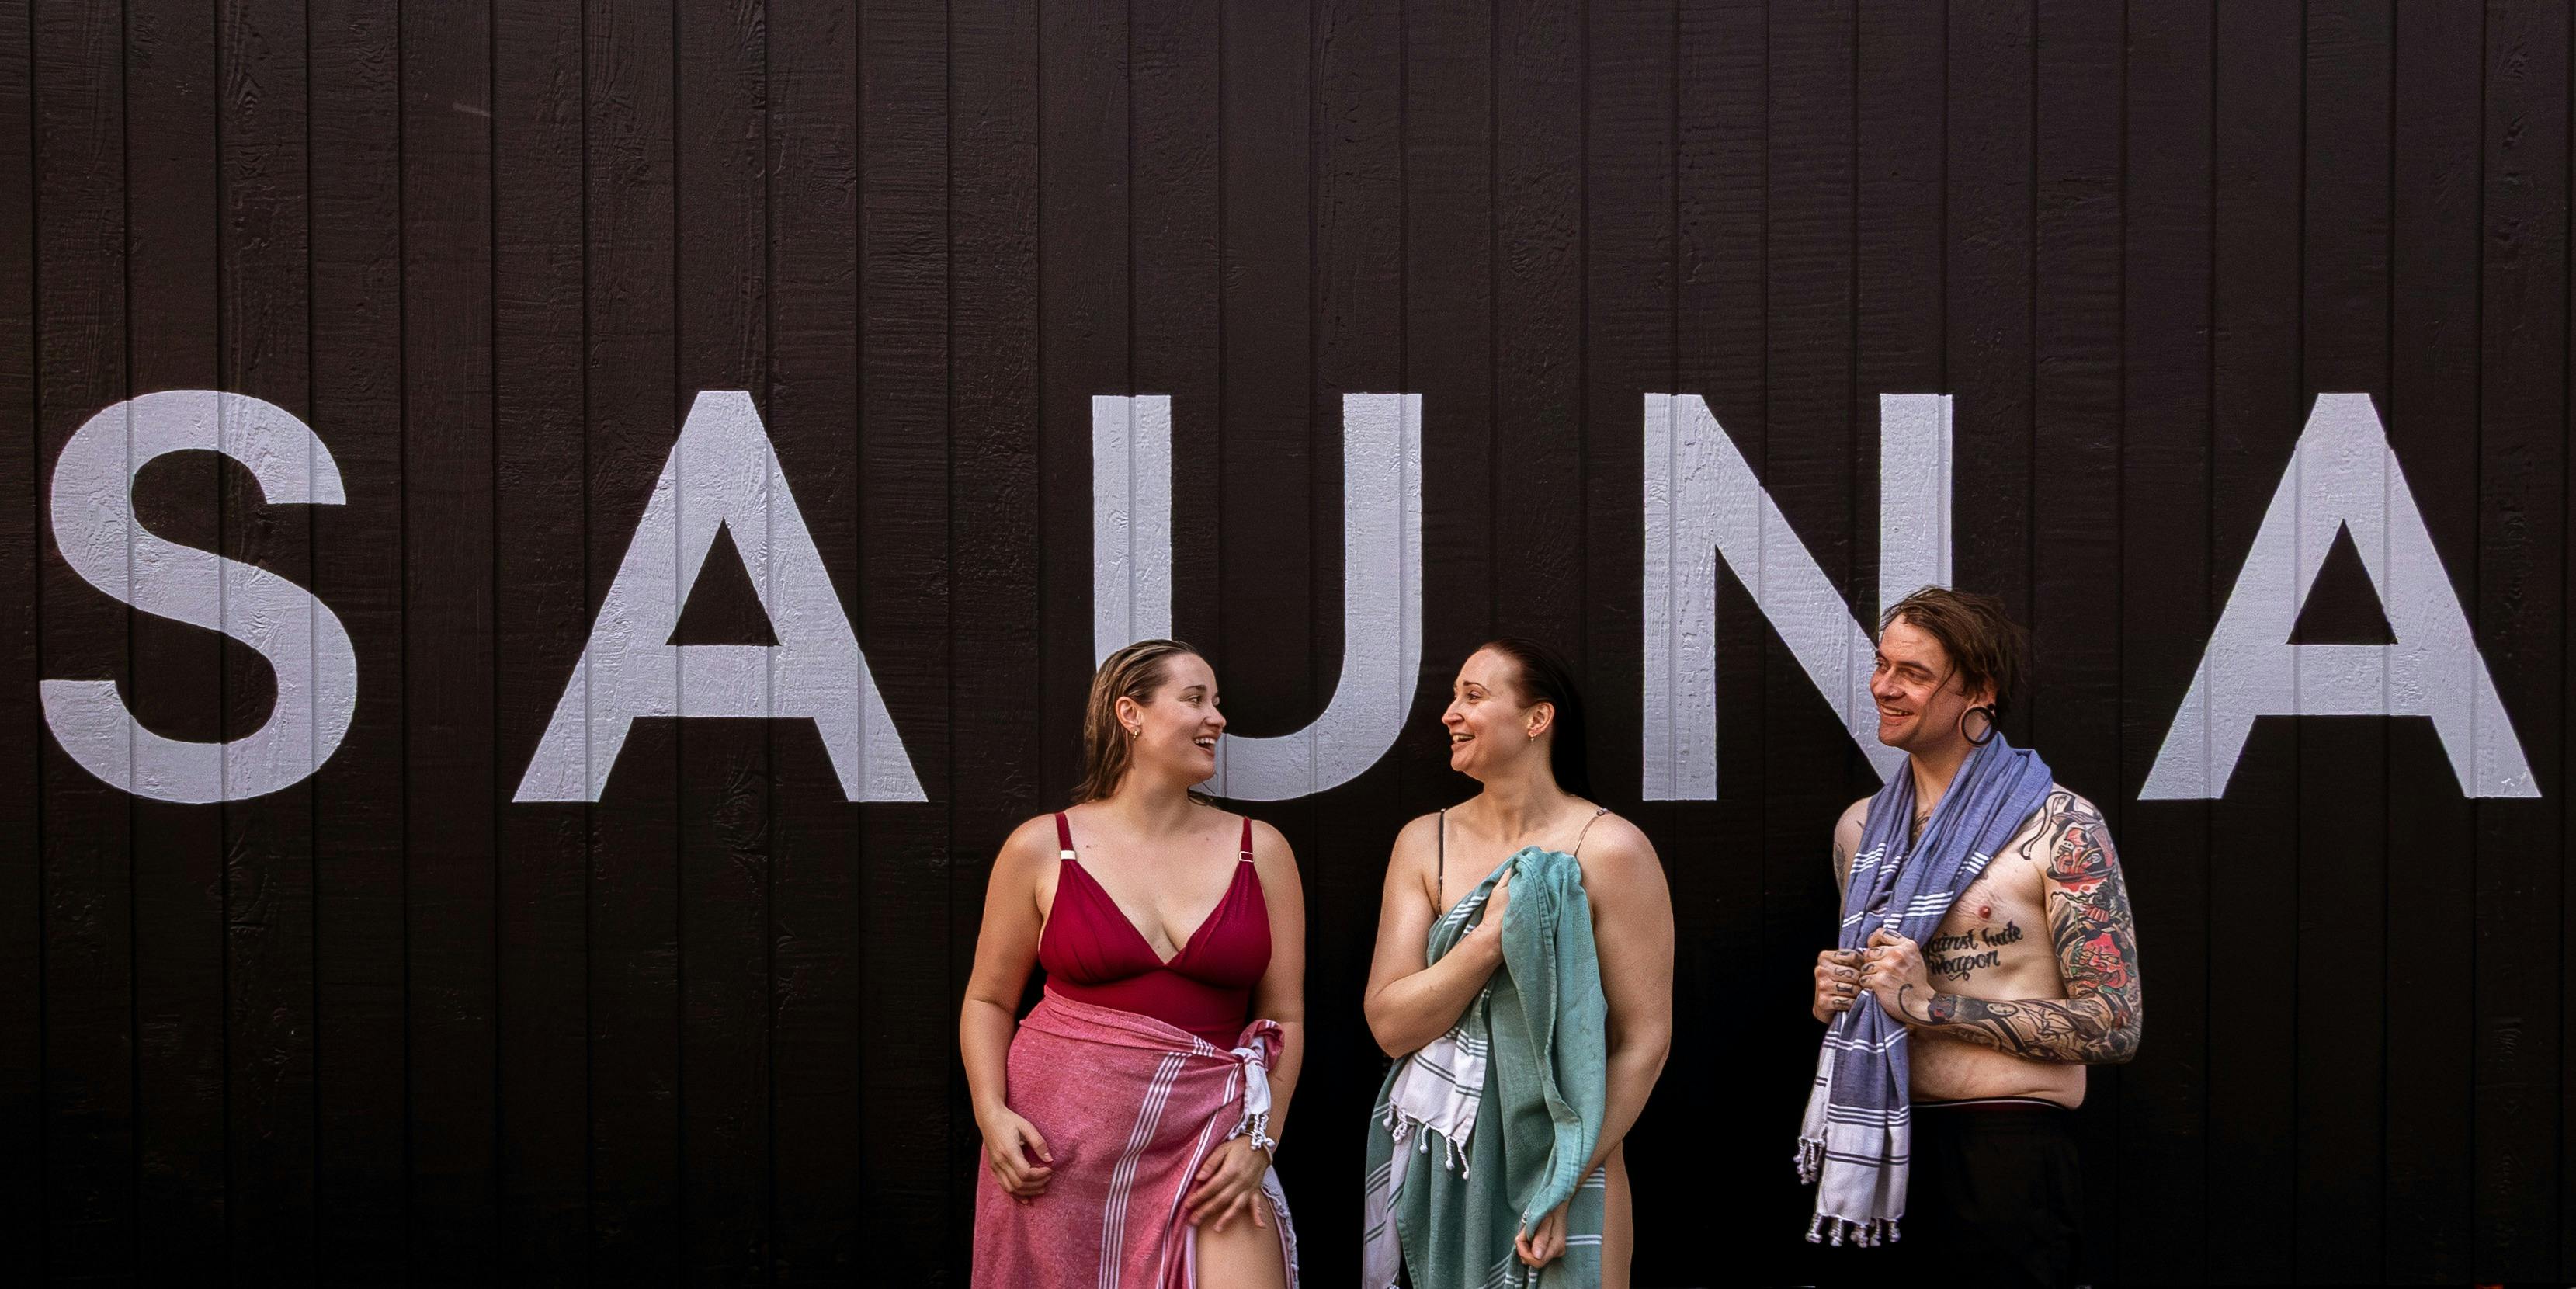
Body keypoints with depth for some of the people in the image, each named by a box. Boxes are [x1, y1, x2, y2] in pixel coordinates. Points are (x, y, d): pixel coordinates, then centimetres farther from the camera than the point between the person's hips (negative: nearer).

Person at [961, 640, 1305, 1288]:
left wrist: (1259, 1141, -4)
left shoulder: (1260, 851, 6)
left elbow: (1284, 1016, 6)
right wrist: (991, 1113, -5)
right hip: (1058, 1146, 0)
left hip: (1203, 1143, 1)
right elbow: (989, 999, 9)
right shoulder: (1042, 848, 3)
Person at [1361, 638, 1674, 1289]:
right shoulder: (1424, 843, 3)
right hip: (1437, 1160, 3)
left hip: (1562, 1155, -3)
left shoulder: (1609, 849, -9)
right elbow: (1390, 1024, -4)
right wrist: (1492, 936, -17)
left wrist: (1567, 1187, -14)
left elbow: (1644, 1040, -10)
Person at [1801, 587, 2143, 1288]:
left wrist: (1932, 1004, -17)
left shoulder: (2060, 827, -8)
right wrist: (1833, 995, 1)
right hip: (1885, 1146, 6)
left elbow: (2116, 1026, -13)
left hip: (2008, 1152, -6)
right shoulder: (1860, 829, 10)